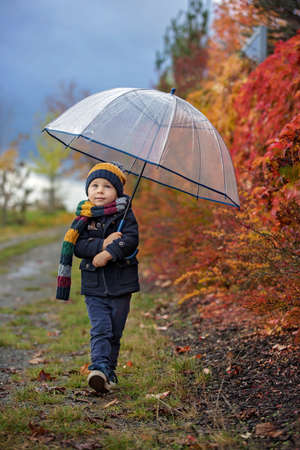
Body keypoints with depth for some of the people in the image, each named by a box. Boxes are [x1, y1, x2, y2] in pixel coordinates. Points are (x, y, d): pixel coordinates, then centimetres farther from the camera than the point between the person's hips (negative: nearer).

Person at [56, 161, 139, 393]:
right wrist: (103, 244, -19)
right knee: (100, 329, -11)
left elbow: (131, 240, -15)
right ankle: (100, 368, -17)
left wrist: (109, 253, -25)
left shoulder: (124, 215, -1)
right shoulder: (84, 217, 4)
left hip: (120, 285, 0)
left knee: (115, 332, 7)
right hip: (94, 285, 0)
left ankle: (109, 372, 18)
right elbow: (79, 246, -5)